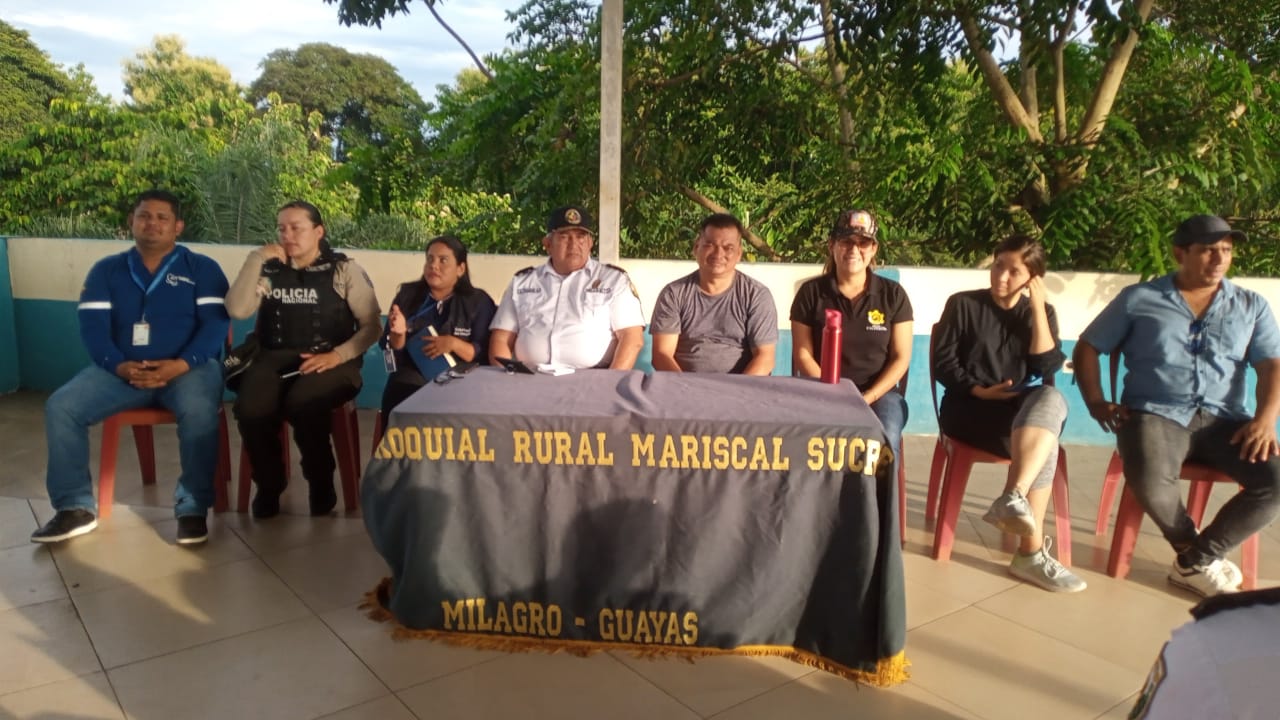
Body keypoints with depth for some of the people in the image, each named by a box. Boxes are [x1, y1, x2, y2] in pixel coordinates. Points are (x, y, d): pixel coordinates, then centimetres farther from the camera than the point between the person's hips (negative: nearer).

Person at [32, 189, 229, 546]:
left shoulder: (202, 268, 6)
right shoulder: (106, 270, 14)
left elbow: (215, 323, -5)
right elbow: (92, 326, 3)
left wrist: (181, 364, -21)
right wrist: (120, 366, -17)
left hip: (188, 367, -3)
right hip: (121, 369, 4)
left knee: (199, 411, -34)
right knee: (60, 406, -18)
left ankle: (193, 507, -20)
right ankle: (75, 507, -5)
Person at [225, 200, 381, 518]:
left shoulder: (343, 269, 4)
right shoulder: (268, 270, 12)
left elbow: (372, 326, 0)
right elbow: (237, 310, -4)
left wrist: (338, 355, -15)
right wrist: (255, 260, -5)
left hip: (328, 360, -2)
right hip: (274, 358, 3)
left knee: (301, 404, -35)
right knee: (250, 409, -29)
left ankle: (321, 483, -6)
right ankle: (269, 484, 0)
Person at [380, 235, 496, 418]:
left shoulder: (478, 302, 4)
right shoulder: (407, 295, 11)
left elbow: (485, 356, -1)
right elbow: (393, 351, 10)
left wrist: (454, 344, -17)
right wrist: (398, 333, -11)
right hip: (409, 383, 2)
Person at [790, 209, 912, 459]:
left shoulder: (893, 294, 5)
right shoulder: (811, 292, 3)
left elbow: (901, 358, 3)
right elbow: (802, 354, 1)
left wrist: (867, 398, -11)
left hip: (879, 392, 1)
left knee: (886, 439, -31)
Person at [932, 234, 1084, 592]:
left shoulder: (1042, 313, 13)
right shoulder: (963, 304, 5)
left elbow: (1047, 367, -3)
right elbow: (942, 362, -1)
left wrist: (1037, 308, -5)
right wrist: (980, 391, -15)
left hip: (1024, 410, 4)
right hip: (969, 408, -3)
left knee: (1052, 398, -33)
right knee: (1043, 442, -31)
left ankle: (1013, 498, -42)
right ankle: (1032, 551, -32)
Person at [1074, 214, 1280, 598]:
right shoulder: (1139, 299, 8)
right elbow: (1087, 348, 9)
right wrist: (1096, 403, -4)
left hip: (1224, 420, 3)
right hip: (1156, 414, -3)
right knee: (1150, 482, -34)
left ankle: (1196, 560, -3)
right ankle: (1194, 548, 0)